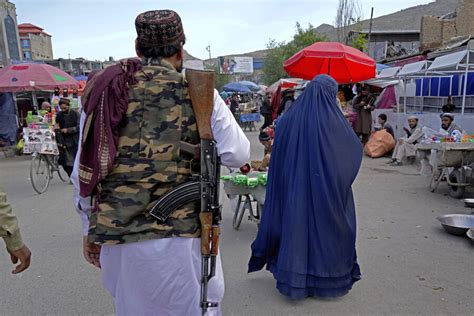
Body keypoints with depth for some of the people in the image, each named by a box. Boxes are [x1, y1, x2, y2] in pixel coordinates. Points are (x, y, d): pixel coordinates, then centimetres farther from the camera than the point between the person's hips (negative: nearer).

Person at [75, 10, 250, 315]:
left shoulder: (101, 88, 6)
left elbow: (83, 170, 8)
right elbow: (238, 155, -4)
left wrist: (91, 229, 18)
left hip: (114, 236, 4)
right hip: (177, 236, -4)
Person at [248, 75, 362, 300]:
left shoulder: (289, 118, -2)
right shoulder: (333, 120, -11)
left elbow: (277, 158, 5)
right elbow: (355, 148, 1)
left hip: (295, 188, 3)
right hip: (327, 189, -3)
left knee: (296, 224, 13)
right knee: (327, 227, 12)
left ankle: (295, 279, 24)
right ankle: (329, 277, 26)